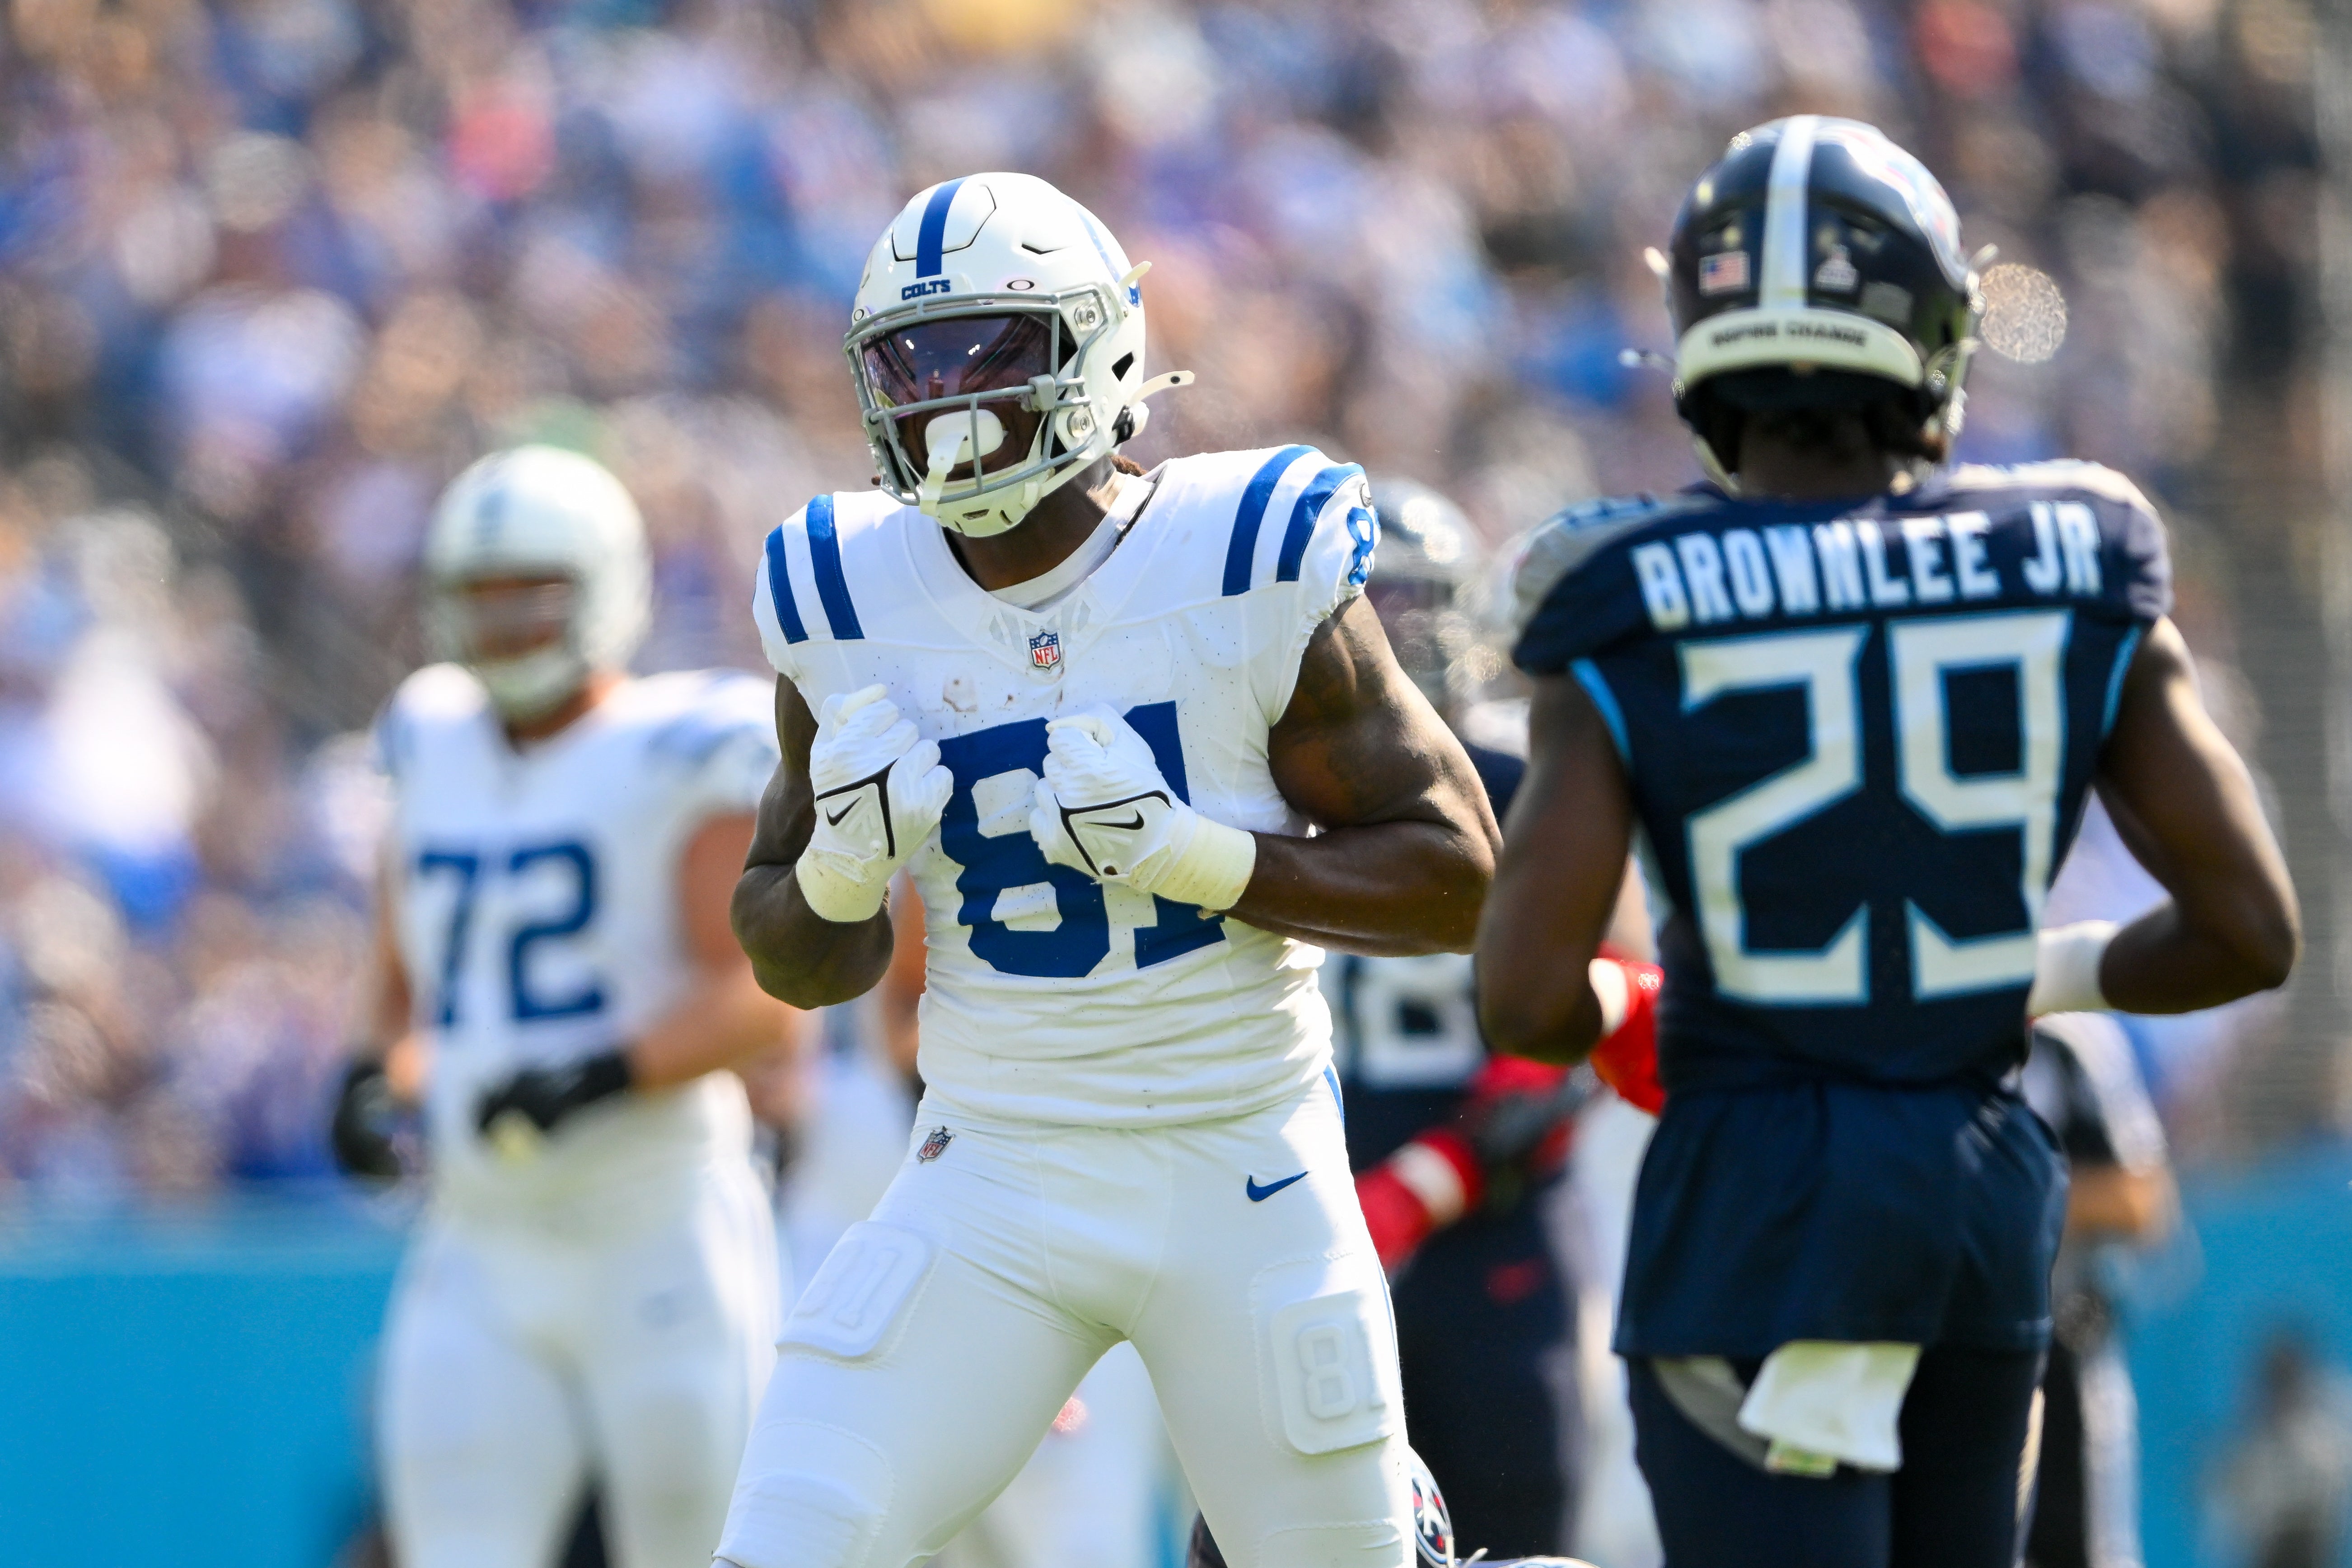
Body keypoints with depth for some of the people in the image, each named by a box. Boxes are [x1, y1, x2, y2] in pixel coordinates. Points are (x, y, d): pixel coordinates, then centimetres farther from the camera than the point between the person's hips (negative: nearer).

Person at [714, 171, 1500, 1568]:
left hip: (1246, 1181, -2)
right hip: (995, 1181, 2)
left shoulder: (1256, 573, -9)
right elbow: (800, 966, 12)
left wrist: (1192, 852, -21)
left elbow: (1460, 881, -8)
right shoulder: (853, 609, 0)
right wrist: (844, 863, -11)